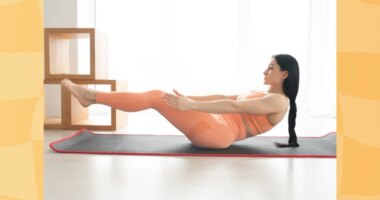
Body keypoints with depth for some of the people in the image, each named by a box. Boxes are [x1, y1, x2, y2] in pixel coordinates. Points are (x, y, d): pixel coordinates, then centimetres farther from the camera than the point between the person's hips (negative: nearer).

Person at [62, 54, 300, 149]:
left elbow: (232, 107, -18)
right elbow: (224, 97, 21)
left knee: (156, 97, -13)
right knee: (157, 95, 0)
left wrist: (191, 105, -27)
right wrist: (188, 99, 16)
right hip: (213, 127, 9)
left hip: (219, 132, -9)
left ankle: (91, 95, -4)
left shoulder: (279, 102, -5)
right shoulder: (263, 94, 25)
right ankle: (92, 96, 3)